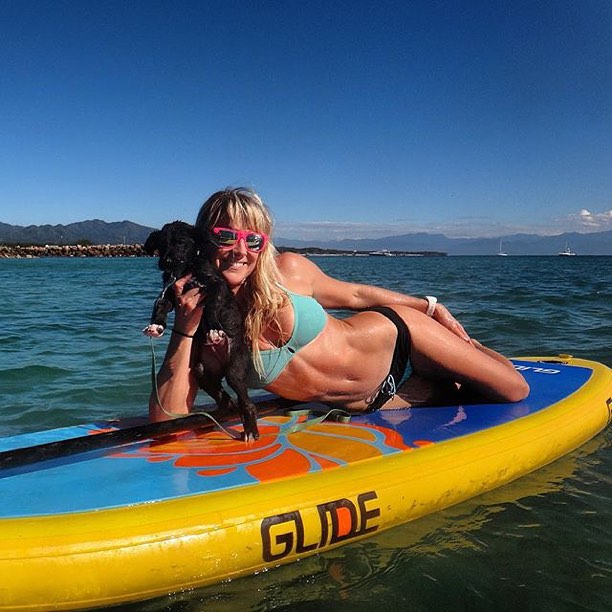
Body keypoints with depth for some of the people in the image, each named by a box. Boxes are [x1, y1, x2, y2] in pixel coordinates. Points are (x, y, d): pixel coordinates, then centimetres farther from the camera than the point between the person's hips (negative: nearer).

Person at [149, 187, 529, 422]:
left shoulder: (288, 270, -18)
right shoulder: (201, 328, -16)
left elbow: (355, 295, -1)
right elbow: (166, 420, -23)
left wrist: (429, 306, 7)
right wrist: (185, 331, -30)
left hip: (391, 337, -1)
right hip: (367, 404, 1)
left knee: (515, 391, 11)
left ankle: (468, 347, 39)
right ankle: (460, 389, 40)